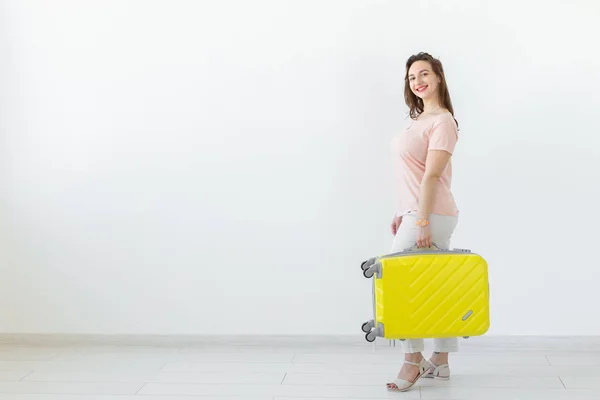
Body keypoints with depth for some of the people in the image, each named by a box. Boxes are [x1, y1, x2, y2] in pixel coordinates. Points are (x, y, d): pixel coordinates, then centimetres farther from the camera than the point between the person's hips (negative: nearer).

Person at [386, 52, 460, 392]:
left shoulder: (442, 121, -12)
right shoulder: (420, 118, 16)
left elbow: (431, 175, -19)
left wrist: (421, 221, -23)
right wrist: (403, 213, 16)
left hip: (431, 216, -9)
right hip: (416, 213, 9)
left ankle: (413, 360, 2)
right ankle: (440, 362, 17)